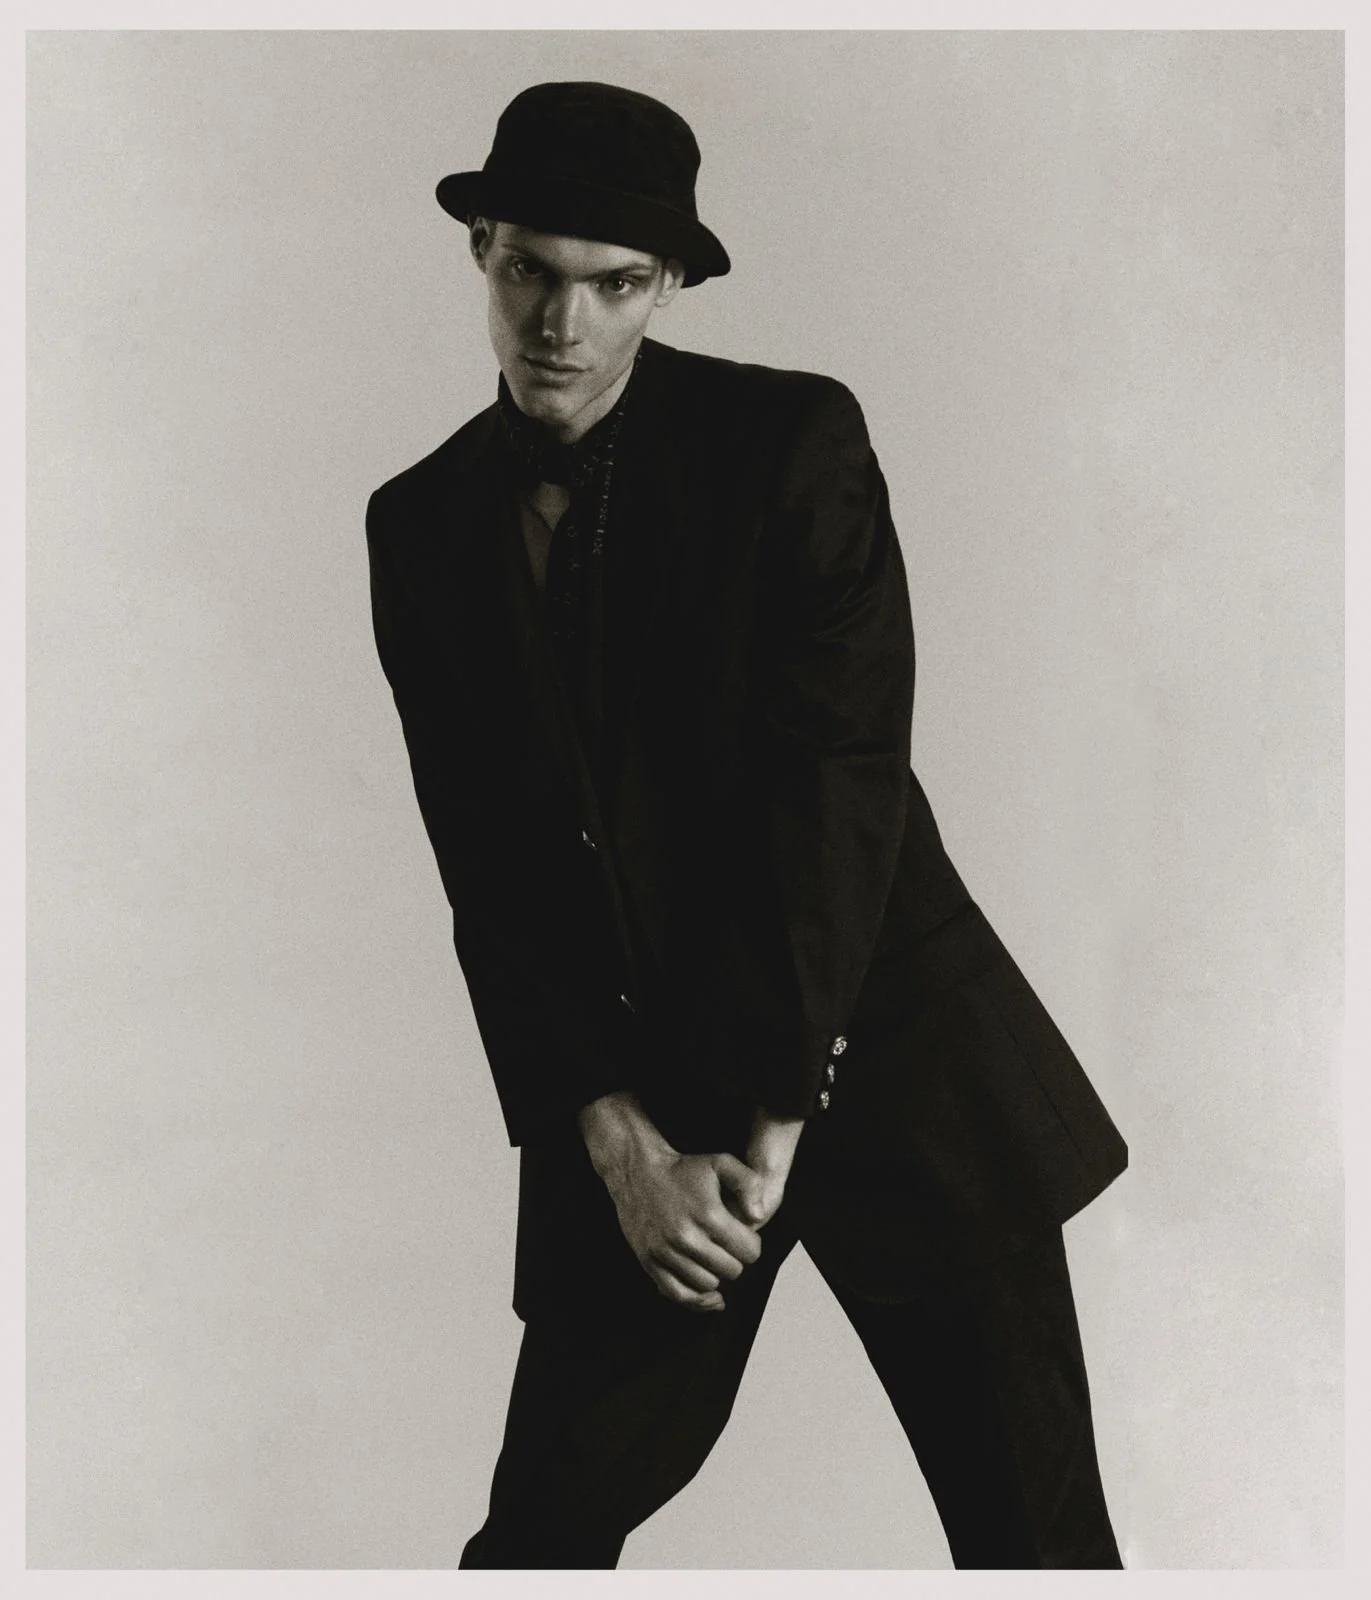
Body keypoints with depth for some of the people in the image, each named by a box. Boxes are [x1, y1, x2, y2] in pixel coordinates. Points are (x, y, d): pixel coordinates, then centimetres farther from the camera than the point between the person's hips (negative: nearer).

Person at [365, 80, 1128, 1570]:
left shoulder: (792, 438, -7)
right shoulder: (421, 524, 3)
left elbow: (839, 783, -13)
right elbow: (485, 872, 0)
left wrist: (774, 1126, -15)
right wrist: (617, 1140, -10)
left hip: (883, 1059, -2)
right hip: (628, 1097, 2)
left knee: (1034, 1535, 4)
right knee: (546, 1527, 5)